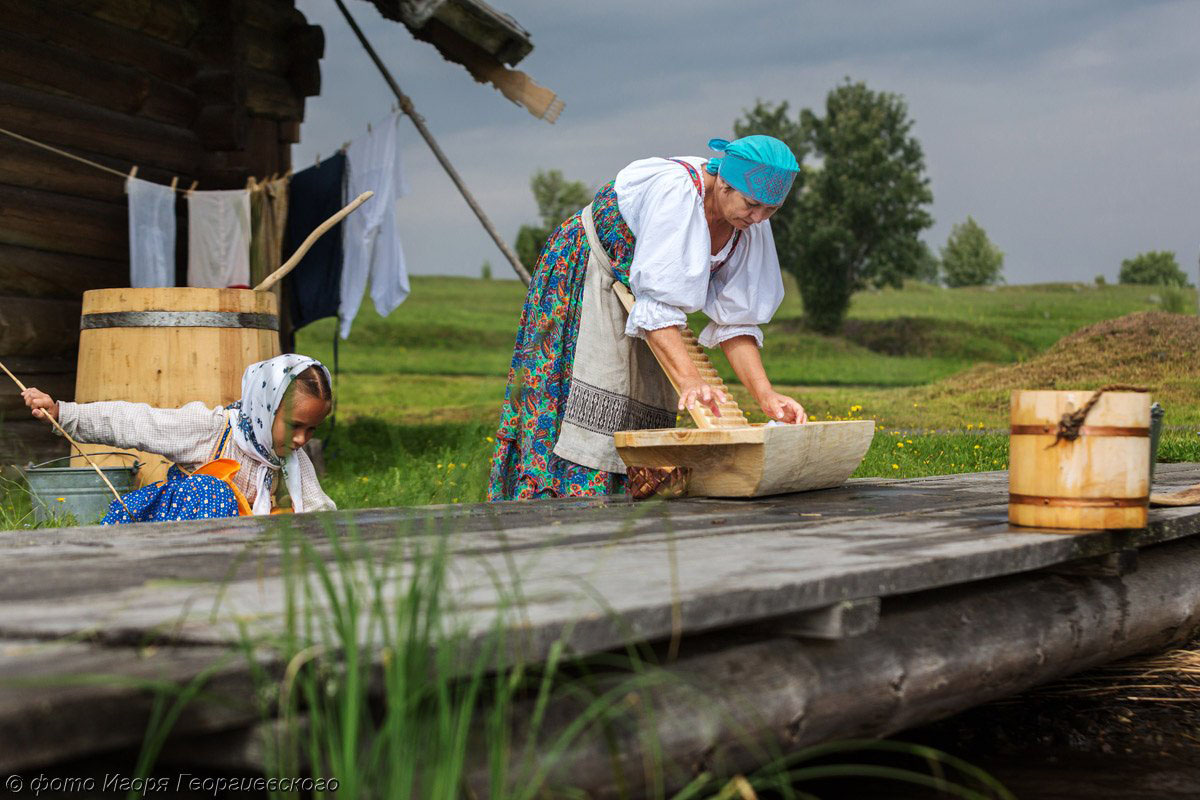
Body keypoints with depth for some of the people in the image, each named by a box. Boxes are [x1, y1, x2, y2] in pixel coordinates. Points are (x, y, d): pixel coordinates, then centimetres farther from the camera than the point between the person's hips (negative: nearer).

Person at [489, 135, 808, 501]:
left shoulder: (750, 227, -13)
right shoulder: (674, 190, -35)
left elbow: (736, 321, -11)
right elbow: (656, 305, -39)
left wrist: (766, 396, -23)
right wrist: (689, 379, -50)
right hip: (582, 279, -7)